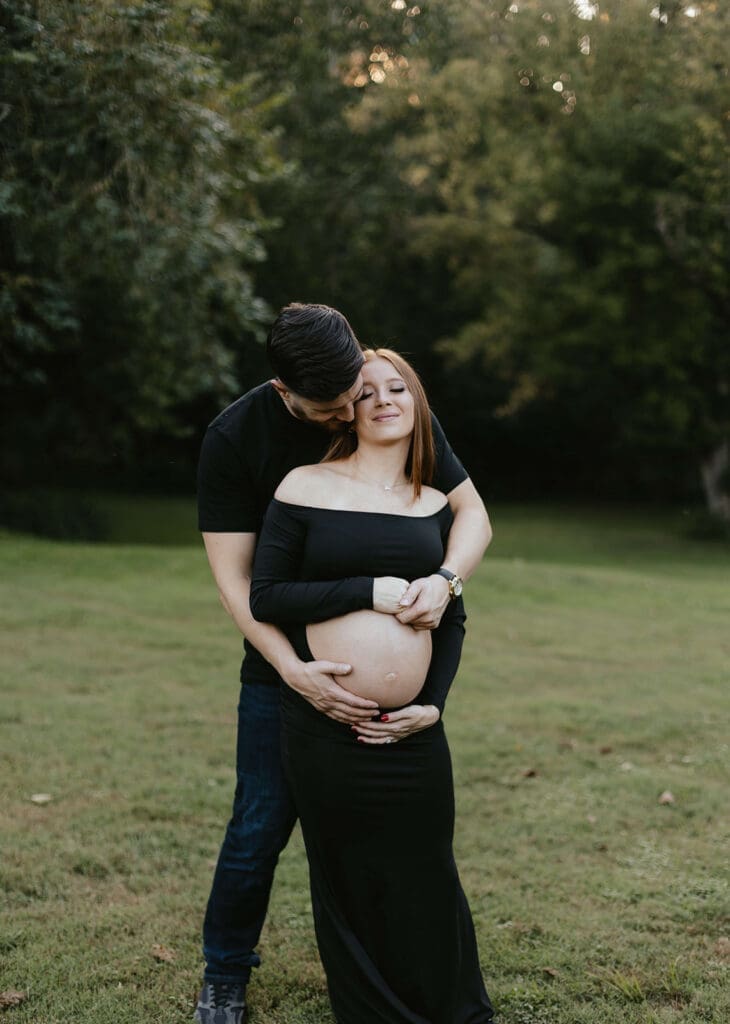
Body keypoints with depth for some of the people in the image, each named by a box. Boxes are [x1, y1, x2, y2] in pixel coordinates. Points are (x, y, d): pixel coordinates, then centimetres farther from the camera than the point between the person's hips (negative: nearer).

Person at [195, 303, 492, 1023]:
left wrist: (443, 580, -27)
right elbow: (234, 581, -17)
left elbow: (472, 513, -4)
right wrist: (294, 672, -31)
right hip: (285, 665, -2)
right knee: (261, 825, 0)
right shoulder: (234, 439, -15)